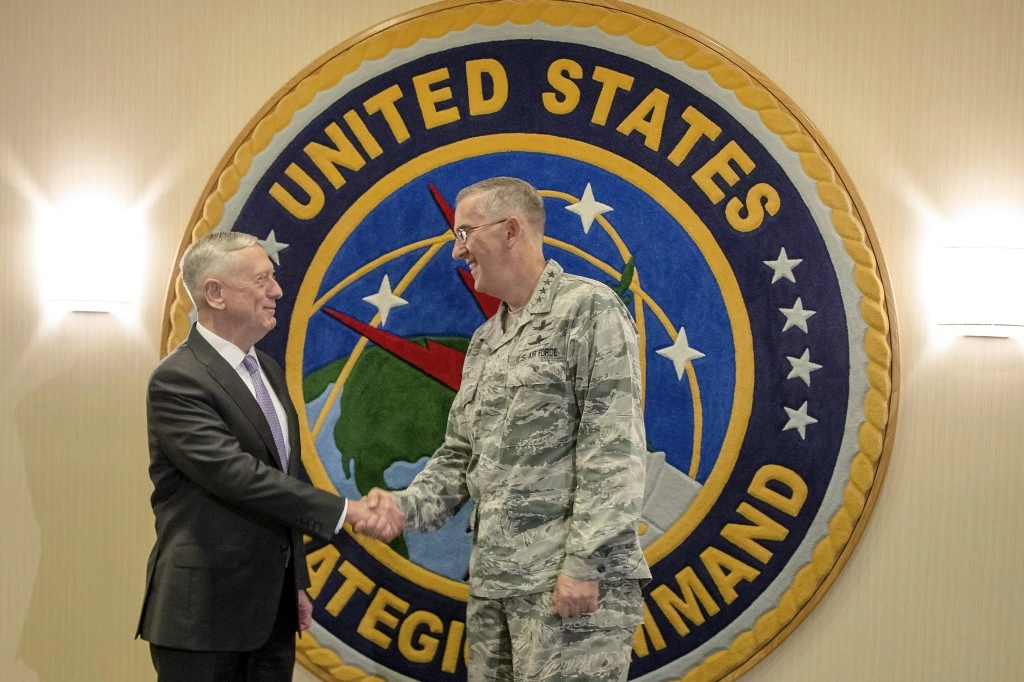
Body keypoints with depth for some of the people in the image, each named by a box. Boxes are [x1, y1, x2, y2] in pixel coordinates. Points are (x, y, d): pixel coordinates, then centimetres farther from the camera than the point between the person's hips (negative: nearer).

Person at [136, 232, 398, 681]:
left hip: (271, 606, 7)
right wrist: (342, 510, -23)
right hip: (203, 611, -7)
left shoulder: (267, 371, 12)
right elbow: (237, 474, -24)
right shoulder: (177, 380, -15)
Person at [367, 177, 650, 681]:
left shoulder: (588, 308, -6)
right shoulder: (485, 343, 20)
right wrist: (408, 506, 2)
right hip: (492, 581, 8)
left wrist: (584, 562, -19)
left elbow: (615, 447, -14)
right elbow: (461, 455, 21)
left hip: (570, 581, -8)